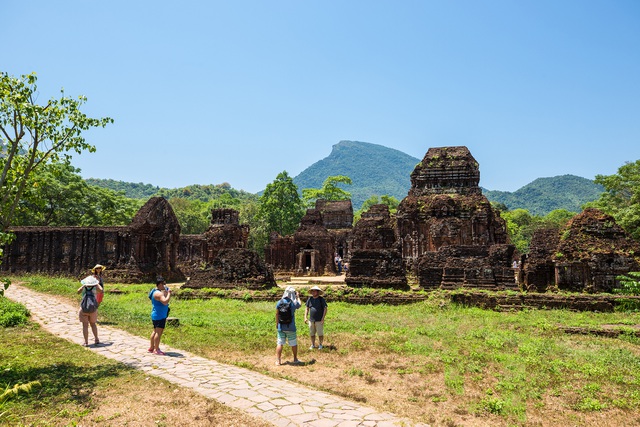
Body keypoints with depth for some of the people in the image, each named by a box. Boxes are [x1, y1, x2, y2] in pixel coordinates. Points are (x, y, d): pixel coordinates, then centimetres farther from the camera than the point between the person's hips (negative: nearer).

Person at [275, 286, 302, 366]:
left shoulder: (279, 302, -6)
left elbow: (277, 314, 1)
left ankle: (278, 361, 8)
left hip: (281, 327, 2)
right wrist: (298, 297, 28)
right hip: (291, 328, -2)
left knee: (279, 344, 8)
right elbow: (300, 304, 11)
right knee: (294, 344, 14)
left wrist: (277, 323, 15)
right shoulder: (293, 303, -12)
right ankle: (295, 359, 26)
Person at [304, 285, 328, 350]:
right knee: (312, 334, 9)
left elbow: (325, 309, -4)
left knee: (320, 333, 1)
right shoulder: (310, 299, 6)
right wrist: (305, 317, 4)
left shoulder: (321, 299, -4)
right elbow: (307, 309, 13)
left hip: (319, 320, -3)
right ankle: (313, 345, 23)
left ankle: (320, 345, 17)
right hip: (311, 320, 4)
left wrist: (323, 318, -11)